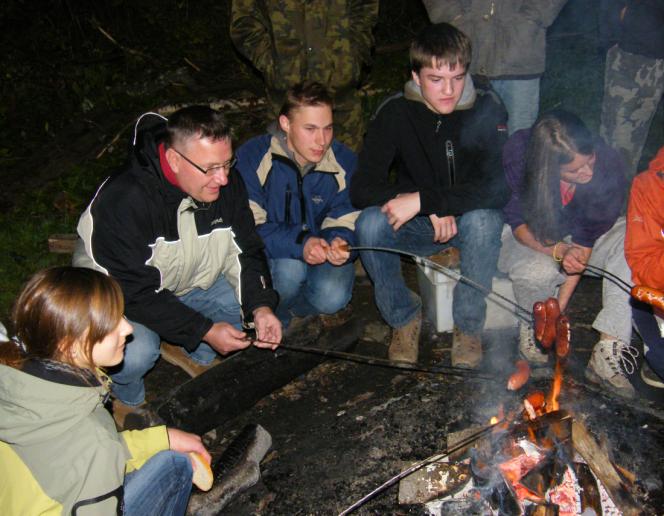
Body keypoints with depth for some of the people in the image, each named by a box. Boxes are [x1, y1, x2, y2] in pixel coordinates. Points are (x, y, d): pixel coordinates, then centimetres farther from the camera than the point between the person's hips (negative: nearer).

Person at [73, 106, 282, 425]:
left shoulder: (227, 185, -15)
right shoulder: (125, 199, -34)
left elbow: (246, 252, -6)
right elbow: (135, 293, -32)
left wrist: (260, 308, -24)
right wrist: (204, 330, -33)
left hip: (187, 283, 6)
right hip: (115, 292, -6)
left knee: (255, 301, -11)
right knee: (137, 351, -34)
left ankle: (191, 354, 16)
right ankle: (126, 400, 3)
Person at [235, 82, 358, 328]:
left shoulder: (344, 161, -10)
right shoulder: (252, 157, -18)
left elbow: (345, 221, -7)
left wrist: (339, 242, -33)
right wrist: (299, 244, -38)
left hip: (322, 254, 2)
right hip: (269, 254, -2)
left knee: (332, 296, -28)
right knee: (290, 270, -36)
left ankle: (282, 312, 6)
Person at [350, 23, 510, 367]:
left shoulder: (486, 109, -15)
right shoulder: (395, 113, -11)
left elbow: (497, 188, -27)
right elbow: (361, 188, -17)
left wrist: (422, 199, -35)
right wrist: (433, 209, -28)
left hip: (469, 220, -1)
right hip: (415, 225, 1)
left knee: (483, 219, -35)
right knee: (369, 223, -29)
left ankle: (469, 326, -12)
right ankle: (404, 316, -5)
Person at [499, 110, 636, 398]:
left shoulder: (608, 166, -26)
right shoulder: (519, 153, -28)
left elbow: (585, 239, -19)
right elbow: (518, 224, -18)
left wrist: (559, 305, -23)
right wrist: (556, 251, -38)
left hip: (575, 235, 2)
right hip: (529, 236, -2)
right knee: (539, 271, -37)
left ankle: (608, 354, -26)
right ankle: (531, 327, -2)